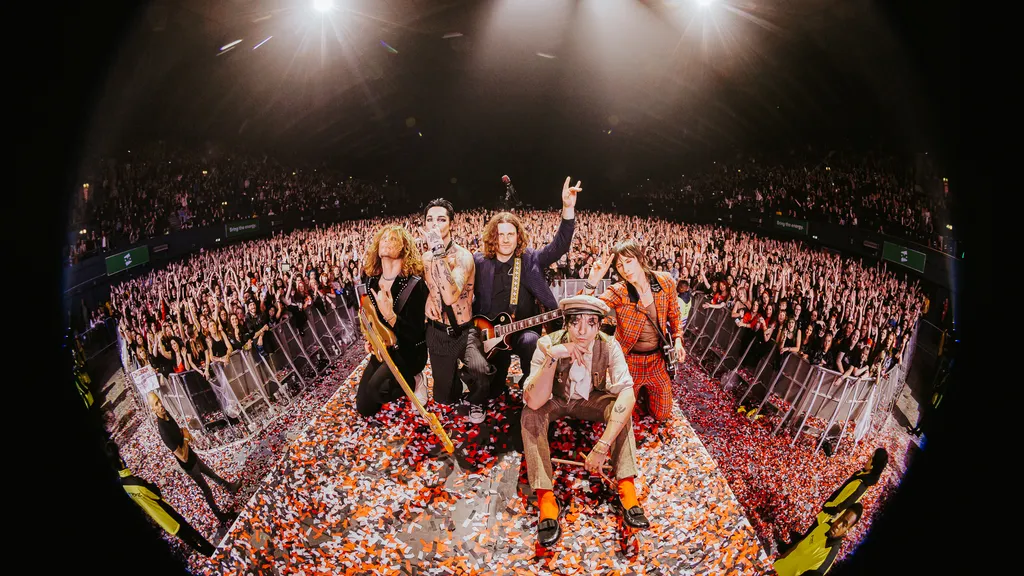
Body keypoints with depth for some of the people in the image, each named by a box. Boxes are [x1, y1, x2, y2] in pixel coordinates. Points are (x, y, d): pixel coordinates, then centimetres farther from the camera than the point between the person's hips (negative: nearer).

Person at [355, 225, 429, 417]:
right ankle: (401, 380, 28)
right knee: (364, 408, 7)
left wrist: (390, 315, -34)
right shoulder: (372, 281, 1)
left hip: (409, 351, -7)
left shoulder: (415, 284, -20)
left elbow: (416, 333, -23)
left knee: (376, 388, -32)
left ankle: (414, 380, -2)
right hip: (383, 349, 7)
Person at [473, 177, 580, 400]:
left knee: (530, 342, -36)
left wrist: (568, 208, -23)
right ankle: (498, 385, 42)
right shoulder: (479, 262, -1)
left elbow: (560, 245, -11)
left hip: (525, 330, -1)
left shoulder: (530, 259, -1)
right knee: (491, 391, 4)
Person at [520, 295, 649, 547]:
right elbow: (533, 401, -39)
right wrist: (552, 356, -52)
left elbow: (627, 394, -38)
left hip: (591, 400, 1)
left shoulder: (609, 346, -27)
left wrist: (603, 446, -46)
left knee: (621, 408, -28)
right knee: (530, 414, -31)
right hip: (556, 401, 0)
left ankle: (627, 489, -26)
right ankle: (545, 499, -30)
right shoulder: (548, 344, -29)